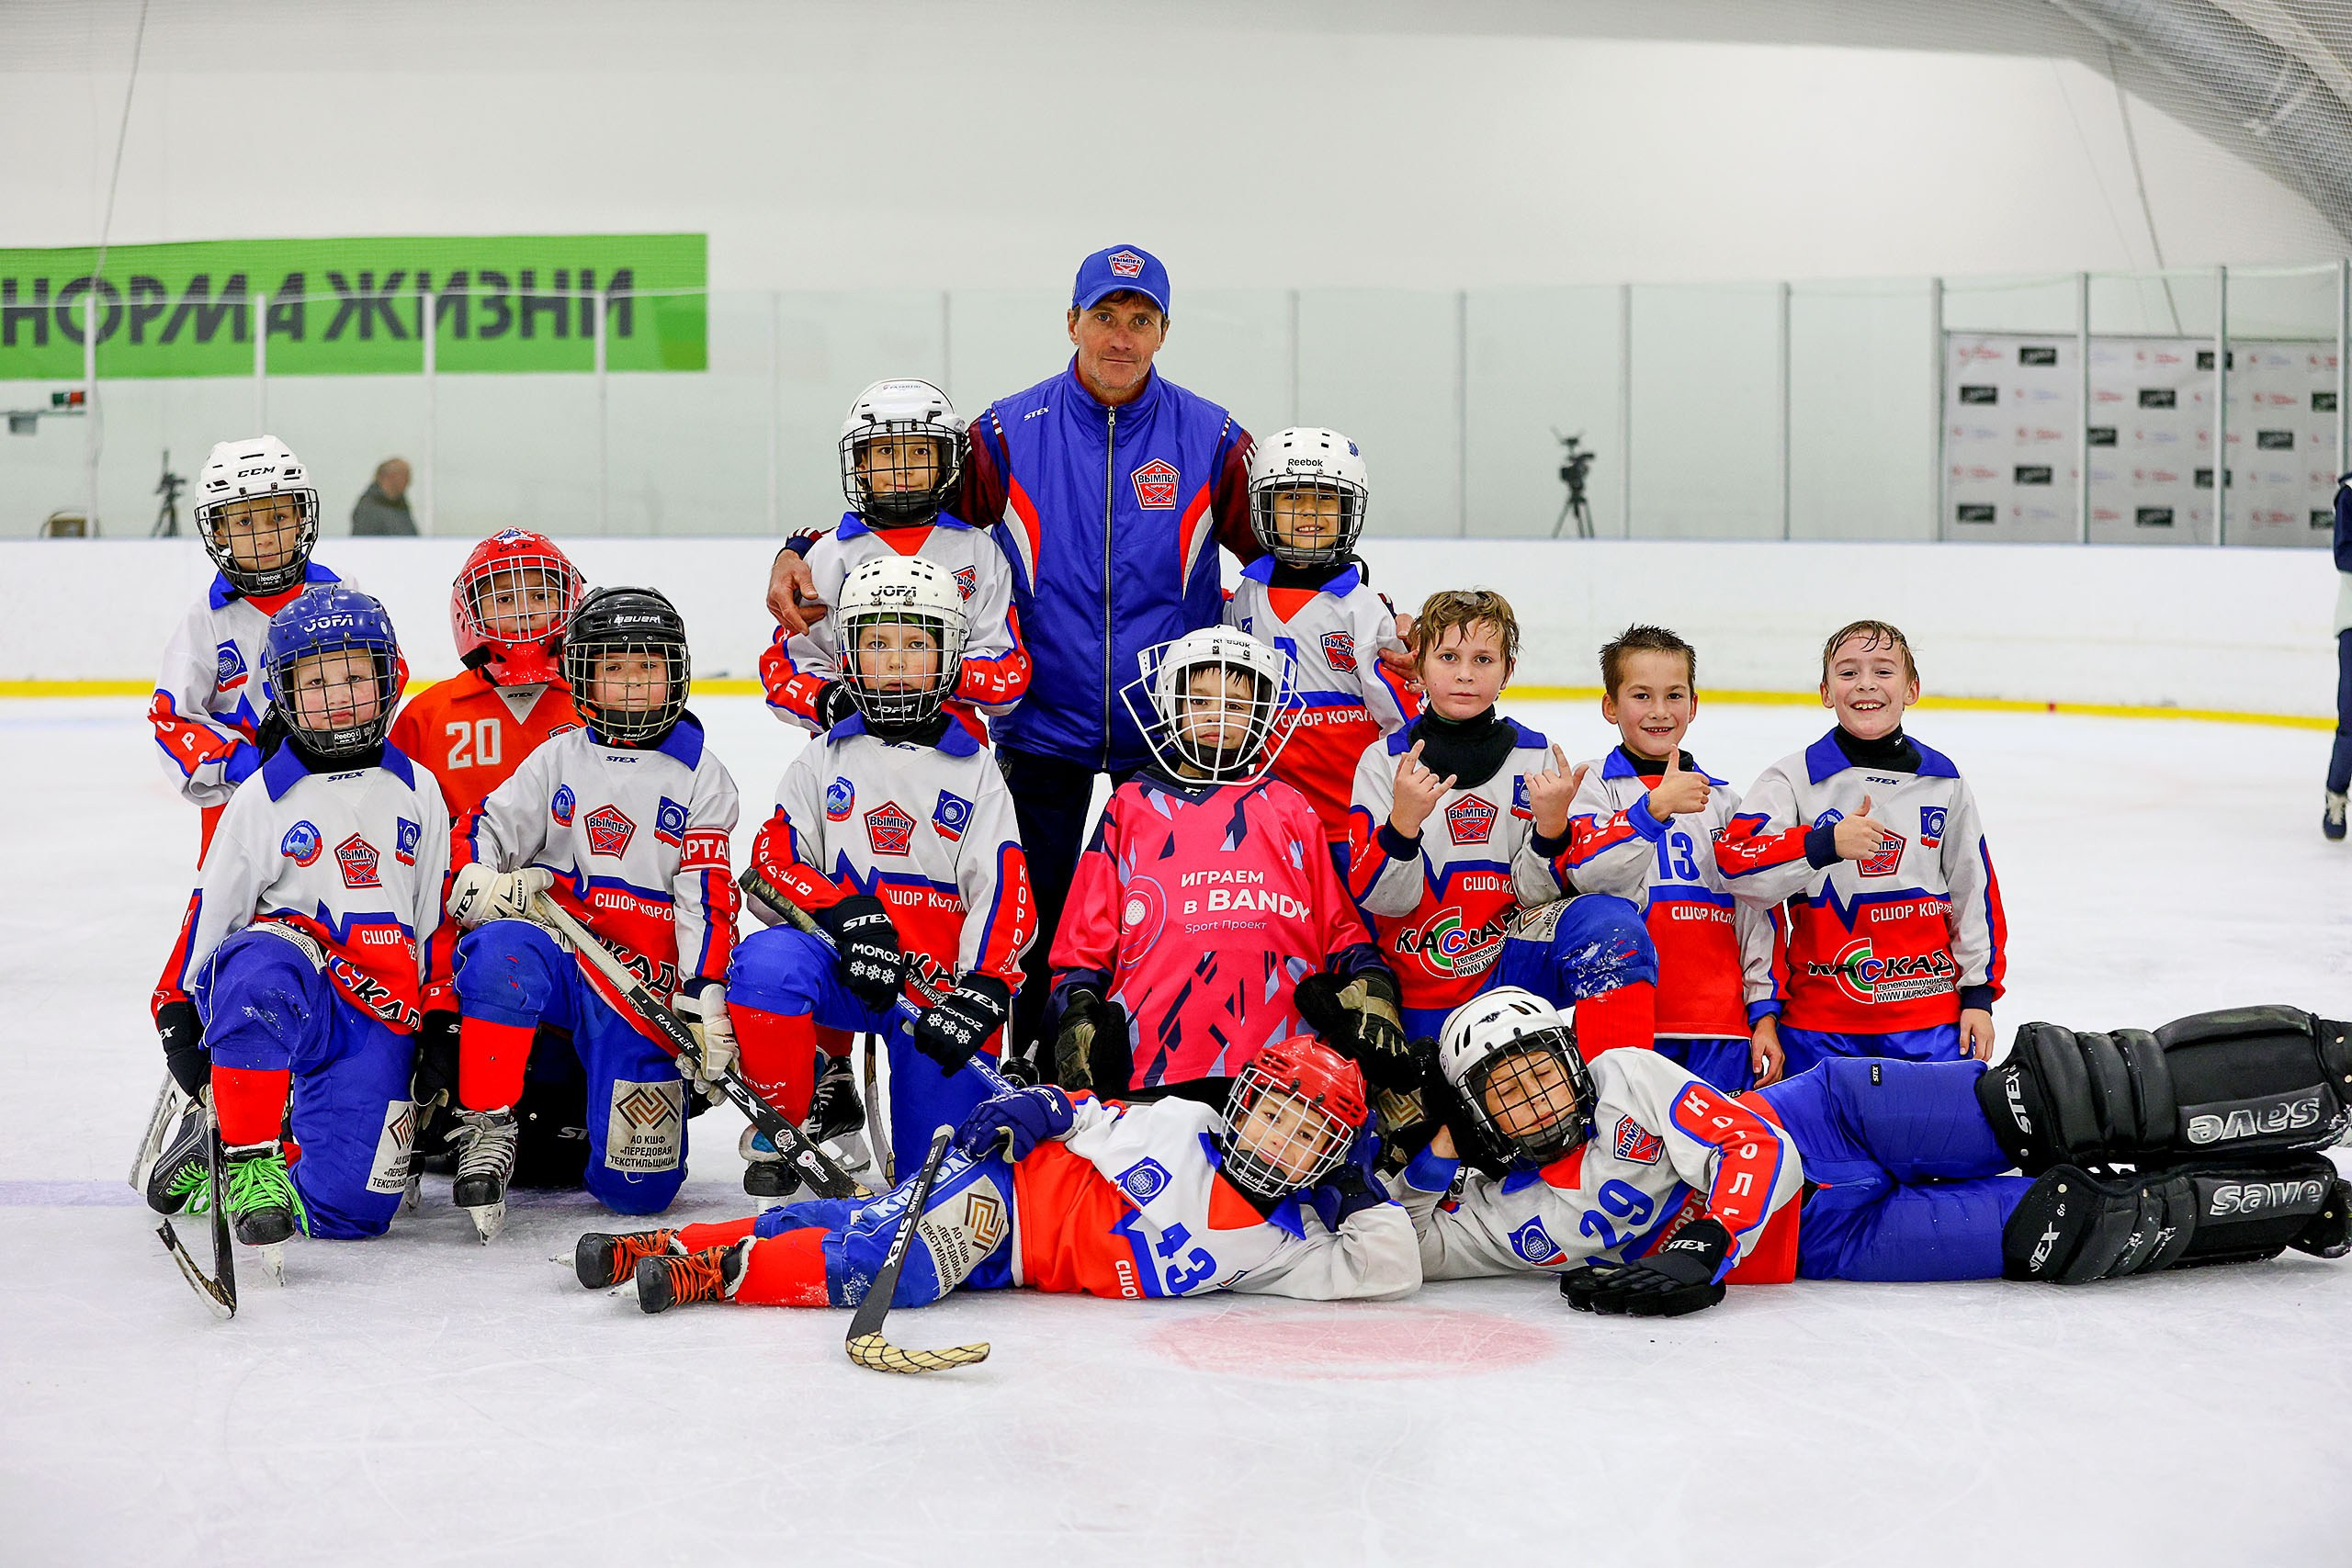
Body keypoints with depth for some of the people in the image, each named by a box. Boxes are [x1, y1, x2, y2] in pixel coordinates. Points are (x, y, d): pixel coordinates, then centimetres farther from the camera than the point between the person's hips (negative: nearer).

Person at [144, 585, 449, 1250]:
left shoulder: (418, 791, 11)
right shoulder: (265, 797, 2)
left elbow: (438, 917, 16)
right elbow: (214, 907, 7)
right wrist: (184, 1009, 5)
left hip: (381, 1019, 3)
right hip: (285, 995, -3)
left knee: (349, 1209, -13)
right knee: (261, 964, -43)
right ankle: (242, 1153, -27)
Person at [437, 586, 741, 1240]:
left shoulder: (699, 775, 5)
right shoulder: (558, 759, 11)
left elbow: (707, 897, -1)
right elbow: (480, 836, 5)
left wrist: (705, 994, -12)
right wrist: (481, 885, -18)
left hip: (641, 984, -1)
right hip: (554, 953, 1)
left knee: (639, 1184, -11)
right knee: (501, 949, -39)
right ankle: (486, 1131, -25)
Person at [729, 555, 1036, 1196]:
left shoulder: (975, 771, 7)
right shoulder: (824, 760, 9)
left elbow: (1003, 889, -3)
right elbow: (774, 865, -1)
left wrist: (982, 992, -19)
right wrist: (843, 914, -20)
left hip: (940, 983, -1)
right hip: (838, 967, 1)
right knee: (767, 963, -34)